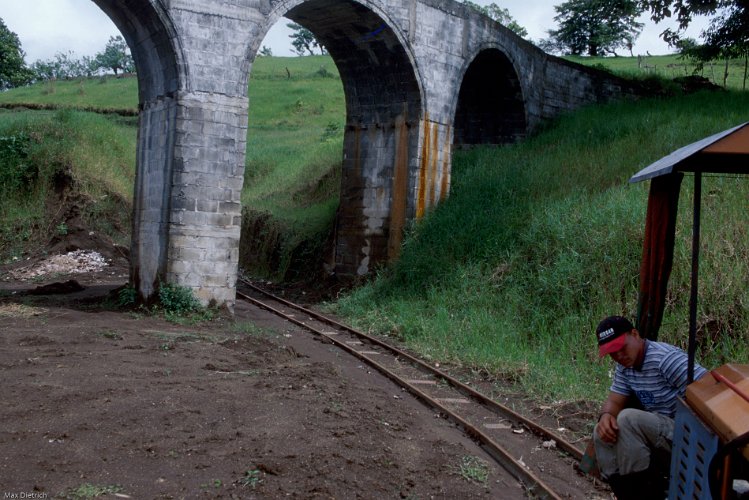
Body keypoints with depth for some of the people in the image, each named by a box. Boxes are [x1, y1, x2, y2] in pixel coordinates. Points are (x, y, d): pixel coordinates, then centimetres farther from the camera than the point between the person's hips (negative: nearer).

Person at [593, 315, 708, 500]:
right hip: (660, 434, 9)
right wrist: (606, 415, -17)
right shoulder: (624, 367, 7)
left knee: (629, 419, -27)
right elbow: (614, 401, 7)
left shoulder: (665, 358, -20)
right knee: (603, 433, -1)